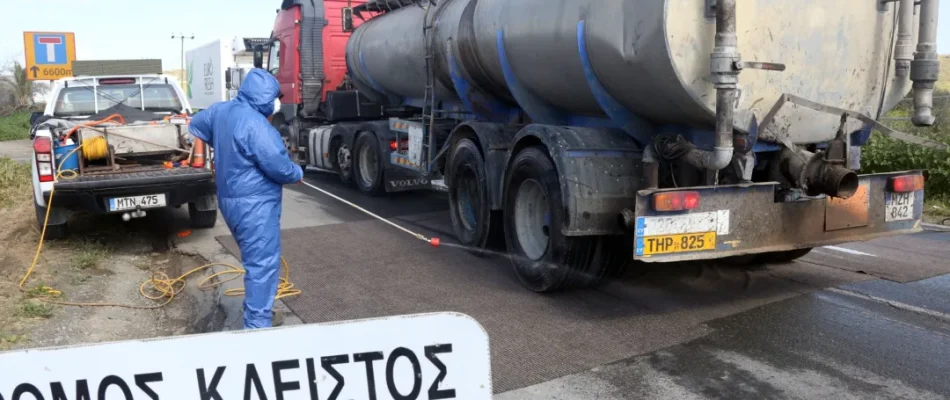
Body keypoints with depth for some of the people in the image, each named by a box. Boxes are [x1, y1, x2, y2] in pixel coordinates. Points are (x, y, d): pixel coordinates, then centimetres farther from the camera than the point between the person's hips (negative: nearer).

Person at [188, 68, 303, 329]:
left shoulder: (220, 111, 6)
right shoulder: (255, 124, -23)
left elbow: (196, 125, 26)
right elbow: (278, 166, -23)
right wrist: (297, 173, -2)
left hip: (230, 199, 10)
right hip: (255, 205, -10)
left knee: (255, 260, 23)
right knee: (263, 264, -4)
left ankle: (257, 310, 36)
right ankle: (257, 325, -2)